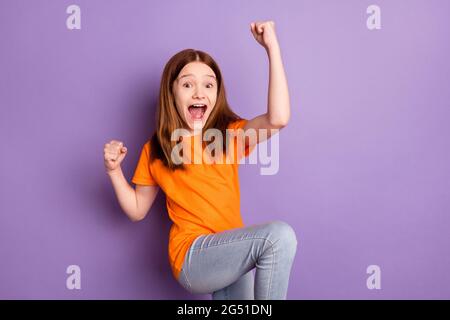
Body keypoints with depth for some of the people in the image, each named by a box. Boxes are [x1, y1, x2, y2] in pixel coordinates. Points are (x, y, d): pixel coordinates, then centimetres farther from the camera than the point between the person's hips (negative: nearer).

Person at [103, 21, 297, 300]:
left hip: (232, 254, 4)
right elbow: (137, 210, 11)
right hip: (192, 257, -3)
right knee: (280, 235, -24)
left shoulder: (232, 134, 1)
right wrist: (114, 170, -5)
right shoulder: (155, 150, 2)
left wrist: (272, 48, -18)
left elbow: (278, 119, -20)